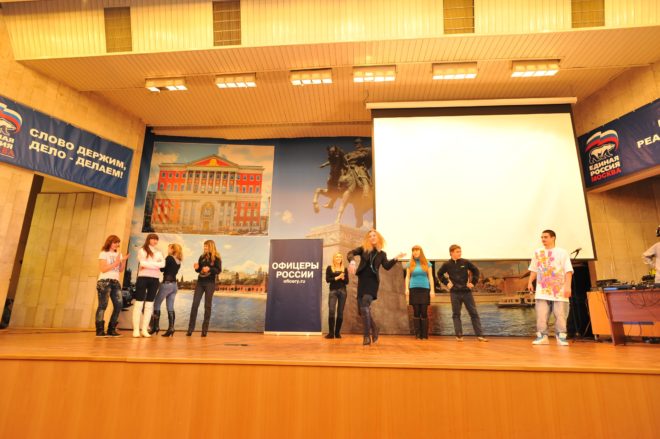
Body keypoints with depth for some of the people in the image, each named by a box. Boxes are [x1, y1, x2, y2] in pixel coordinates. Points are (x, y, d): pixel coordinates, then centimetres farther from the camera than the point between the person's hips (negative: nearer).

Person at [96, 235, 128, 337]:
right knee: (103, 305, -8)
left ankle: (111, 329, 6)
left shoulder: (118, 254, 18)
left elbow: (121, 270, 13)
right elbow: (103, 269, -8)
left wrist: (124, 260, -2)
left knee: (118, 305, -2)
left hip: (115, 282, 6)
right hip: (104, 281, -6)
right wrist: (115, 263, -12)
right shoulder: (103, 253, 2)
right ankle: (99, 330, -4)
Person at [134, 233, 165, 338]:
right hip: (143, 277, -4)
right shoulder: (142, 250, 5)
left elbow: (163, 264, 0)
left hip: (155, 279, 4)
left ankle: (144, 329, 7)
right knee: (139, 303, -3)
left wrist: (148, 264, -7)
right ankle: (136, 329, -1)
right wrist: (155, 264, -6)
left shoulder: (159, 252, 16)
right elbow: (142, 263, -11)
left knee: (149, 305, 4)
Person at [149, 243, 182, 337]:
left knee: (156, 305, 5)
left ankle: (155, 327, 5)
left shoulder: (169, 258, -8)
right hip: (174, 285, 7)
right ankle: (171, 329, 1)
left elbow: (162, 269, -4)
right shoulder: (178, 261, 13)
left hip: (167, 284, -7)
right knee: (170, 308, 6)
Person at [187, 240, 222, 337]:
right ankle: (190, 328, 6)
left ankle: (205, 329, 9)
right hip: (200, 282, 5)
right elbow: (199, 270, 18)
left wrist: (209, 269, -25)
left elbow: (219, 270, -11)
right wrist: (197, 268, -4)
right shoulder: (202, 257, 12)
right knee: (194, 304, -1)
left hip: (210, 283, -4)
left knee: (207, 306, 1)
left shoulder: (216, 258, -3)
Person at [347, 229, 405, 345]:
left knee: (365, 306, -21)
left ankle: (367, 336, -15)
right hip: (362, 280, 3)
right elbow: (350, 253, -7)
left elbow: (387, 266, -4)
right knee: (362, 308, 4)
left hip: (372, 281, -2)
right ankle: (374, 328, 28)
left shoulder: (382, 254, 9)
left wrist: (396, 258, -18)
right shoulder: (363, 249, 7)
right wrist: (352, 261, -28)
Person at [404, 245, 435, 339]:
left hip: (425, 289, 0)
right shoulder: (410, 264, 8)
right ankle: (417, 334, 6)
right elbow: (407, 277, 8)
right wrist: (407, 289, -3)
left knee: (424, 312, 0)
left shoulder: (427, 263, 7)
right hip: (414, 290, 1)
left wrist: (432, 290, 0)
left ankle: (425, 335, 6)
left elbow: (430, 277, 7)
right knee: (416, 312, 1)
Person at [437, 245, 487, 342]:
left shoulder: (465, 262, -2)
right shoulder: (447, 264, -2)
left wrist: (473, 282, 1)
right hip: (455, 293, 0)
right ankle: (459, 335, 13)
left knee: (474, 313, 2)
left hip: (467, 291, 0)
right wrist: (447, 283, 3)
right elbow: (439, 274, 12)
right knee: (456, 314, 5)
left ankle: (479, 335, 8)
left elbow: (476, 270, 8)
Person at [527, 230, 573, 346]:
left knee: (560, 315, -2)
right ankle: (542, 336, 3)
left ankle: (561, 336, 7)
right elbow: (534, 270, 17)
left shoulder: (562, 252, 5)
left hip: (559, 290, -2)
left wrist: (568, 286, -13)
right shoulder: (537, 252, 14)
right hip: (542, 290, 2)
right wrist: (530, 282, 5)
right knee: (541, 315, -2)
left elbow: (568, 271, -2)